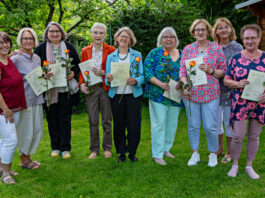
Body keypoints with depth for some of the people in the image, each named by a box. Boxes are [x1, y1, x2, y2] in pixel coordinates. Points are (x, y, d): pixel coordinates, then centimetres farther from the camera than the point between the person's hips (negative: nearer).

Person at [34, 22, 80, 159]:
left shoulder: (69, 47, 7)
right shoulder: (41, 48, 5)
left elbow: (78, 64, 10)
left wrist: (73, 73, -9)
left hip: (65, 89, 0)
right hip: (49, 90, 1)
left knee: (65, 119, 2)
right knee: (52, 119, 7)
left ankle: (65, 148, 12)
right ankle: (55, 147, 20)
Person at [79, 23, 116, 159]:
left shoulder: (111, 50, 0)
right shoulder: (85, 51, 8)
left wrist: (103, 73, -16)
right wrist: (81, 83, -5)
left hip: (106, 88, -2)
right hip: (91, 89, 2)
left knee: (107, 121, 6)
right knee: (93, 121, 7)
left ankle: (107, 148, 20)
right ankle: (94, 149, 19)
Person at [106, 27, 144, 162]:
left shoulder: (137, 55, 6)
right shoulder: (111, 57, 10)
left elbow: (142, 76, 1)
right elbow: (107, 79, 8)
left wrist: (135, 81, -20)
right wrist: (108, 80, -16)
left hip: (133, 95, -1)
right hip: (116, 96, 1)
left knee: (134, 126, 0)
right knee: (119, 125, 7)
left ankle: (132, 152, 19)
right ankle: (121, 152, 23)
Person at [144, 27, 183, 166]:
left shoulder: (182, 54, 11)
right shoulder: (155, 53, -1)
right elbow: (147, 72, -9)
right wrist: (160, 84, -20)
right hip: (158, 95, -5)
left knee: (172, 123, 12)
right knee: (159, 123, -3)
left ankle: (166, 149, 30)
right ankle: (157, 154, 7)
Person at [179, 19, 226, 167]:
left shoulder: (217, 48, 2)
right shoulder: (188, 49, 7)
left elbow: (223, 71, 4)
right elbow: (182, 70, 6)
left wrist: (210, 70, -14)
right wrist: (185, 86, -9)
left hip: (210, 94, -2)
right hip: (191, 93, 2)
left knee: (210, 127, -1)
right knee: (193, 126, 9)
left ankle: (213, 154, 21)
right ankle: (195, 153, 26)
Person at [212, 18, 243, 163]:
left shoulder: (237, 48, -2)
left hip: (230, 91, -3)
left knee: (229, 122, 5)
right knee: (216, 120, 10)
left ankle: (229, 152, 21)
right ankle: (219, 148, 30)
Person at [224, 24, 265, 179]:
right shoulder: (236, 58, 1)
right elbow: (226, 80, 3)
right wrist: (238, 84, -17)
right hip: (240, 104, -1)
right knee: (238, 136, -1)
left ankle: (249, 166, 28)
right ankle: (235, 165, 20)